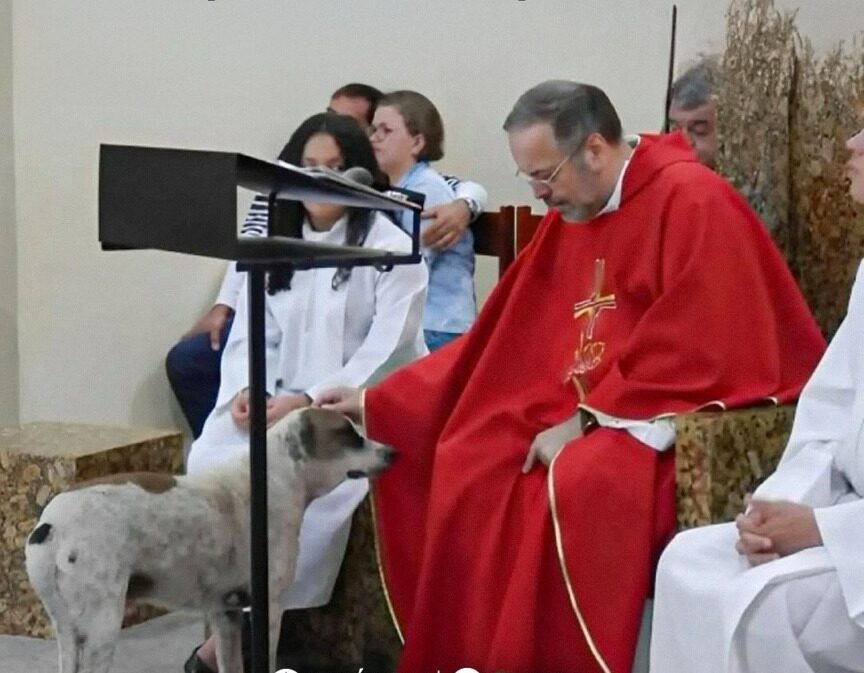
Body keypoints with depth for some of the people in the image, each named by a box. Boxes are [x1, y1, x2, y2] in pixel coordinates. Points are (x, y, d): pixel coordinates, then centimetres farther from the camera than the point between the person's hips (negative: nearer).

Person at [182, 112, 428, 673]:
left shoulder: (392, 248, -5)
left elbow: (386, 352, -14)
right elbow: (252, 335, 9)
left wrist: (313, 402, -24)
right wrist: (245, 389, -13)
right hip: (284, 405, 5)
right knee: (213, 460, -23)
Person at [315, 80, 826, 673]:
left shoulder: (692, 202, -15)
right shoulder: (571, 215, 9)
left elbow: (695, 355, -21)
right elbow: (503, 340, 11)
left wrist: (588, 421, -19)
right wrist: (375, 403, 6)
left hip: (680, 419, -8)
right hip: (587, 415, 8)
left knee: (581, 482, -33)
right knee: (464, 473, -6)